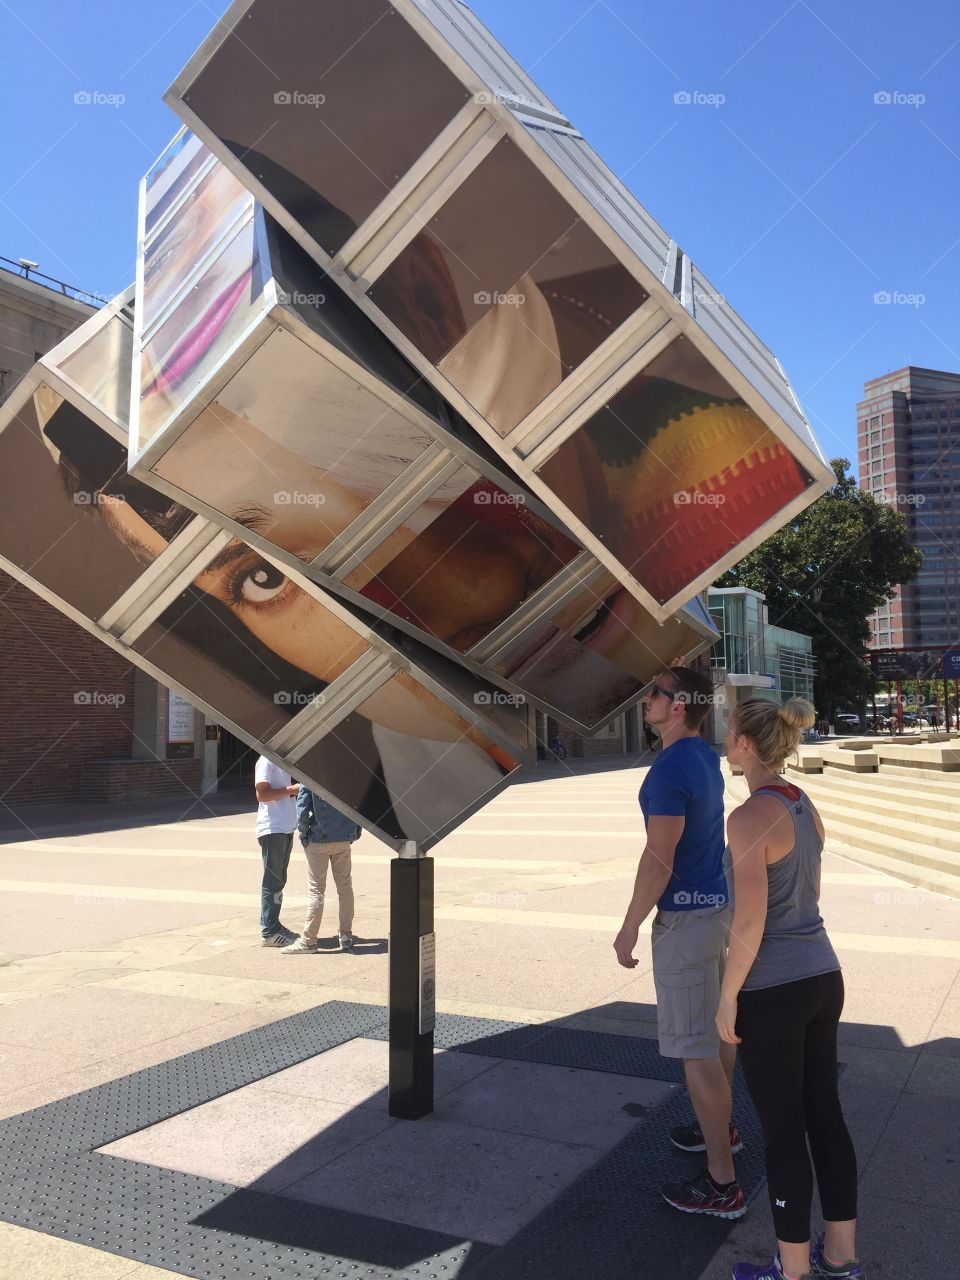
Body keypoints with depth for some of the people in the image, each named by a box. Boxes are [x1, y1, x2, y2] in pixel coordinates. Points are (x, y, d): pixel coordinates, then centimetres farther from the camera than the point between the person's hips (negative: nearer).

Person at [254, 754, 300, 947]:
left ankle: (273, 924, 23)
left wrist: (297, 789, 5)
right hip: (272, 829, -9)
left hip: (286, 828, 9)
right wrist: (290, 789, -20)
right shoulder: (266, 761, -13)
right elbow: (262, 794, -20)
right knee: (273, 880, -4)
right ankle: (269, 932, 2)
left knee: (279, 880, 14)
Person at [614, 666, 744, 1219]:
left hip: (685, 915, -10)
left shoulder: (671, 769, -23)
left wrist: (629, 928, -16)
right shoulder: (707, 758, 4)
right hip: (716, 903, 10)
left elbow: (659, 860, -25)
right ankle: (721, 1127, 41)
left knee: (695, 1048, -1)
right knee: (718, 1026, 23)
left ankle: (722, 1183, 8)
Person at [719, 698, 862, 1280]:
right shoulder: (806, 806, 5)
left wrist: (727, 996, -13)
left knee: (783, 1131, 7)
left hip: (773, 991, -8)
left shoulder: (750, 817, -22)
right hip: (822, 977, 8)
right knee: (824, 1114, 19)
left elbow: (750, 921, -23)